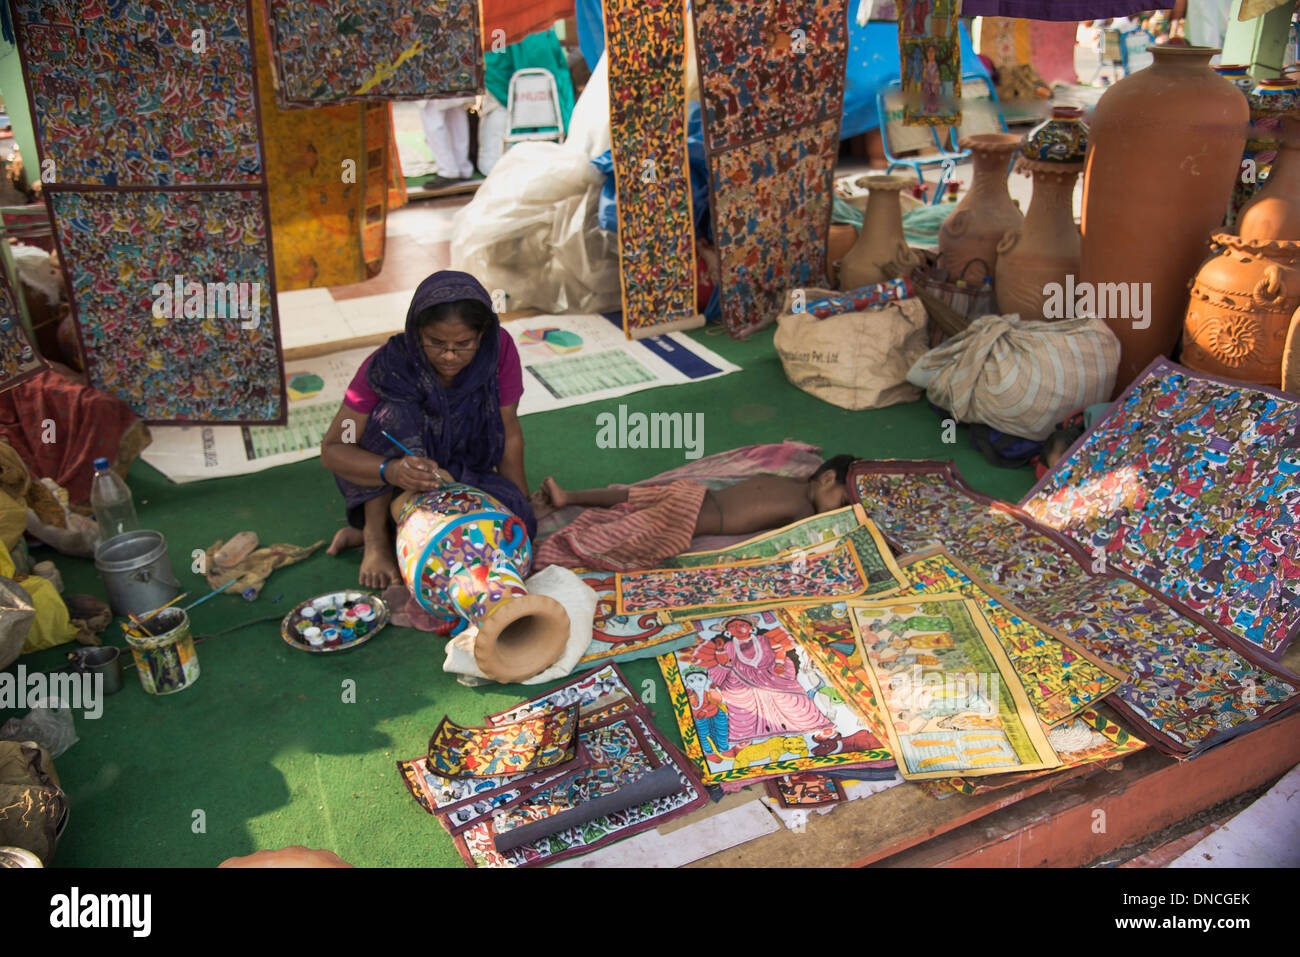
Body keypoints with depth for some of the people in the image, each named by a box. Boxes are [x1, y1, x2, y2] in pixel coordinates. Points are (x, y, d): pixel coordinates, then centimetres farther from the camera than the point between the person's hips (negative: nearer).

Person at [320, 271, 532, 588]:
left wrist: (521, 505, -11)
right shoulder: (388, 365, -24)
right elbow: (331, 449, -25)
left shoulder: (499, 349, -19)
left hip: (461, 473, 3)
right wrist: (391, 470, -44)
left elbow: (509, 432, -9)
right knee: (396, 410, -32)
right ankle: (375, 534, -16)